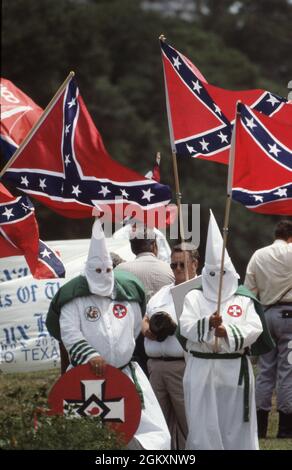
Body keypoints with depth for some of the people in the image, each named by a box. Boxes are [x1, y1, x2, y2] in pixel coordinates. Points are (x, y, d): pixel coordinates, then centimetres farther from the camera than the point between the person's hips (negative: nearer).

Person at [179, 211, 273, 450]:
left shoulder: (243, 300, 6)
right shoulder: (194, 297, 6)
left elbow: (254, 329, -7)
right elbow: (186, 327, -8)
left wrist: (228, 332, -22)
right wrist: (208, 324, -27)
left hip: (235, 369, 0)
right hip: (202, 369, 0)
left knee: (236, 426, 4)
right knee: (203, 425, 1)